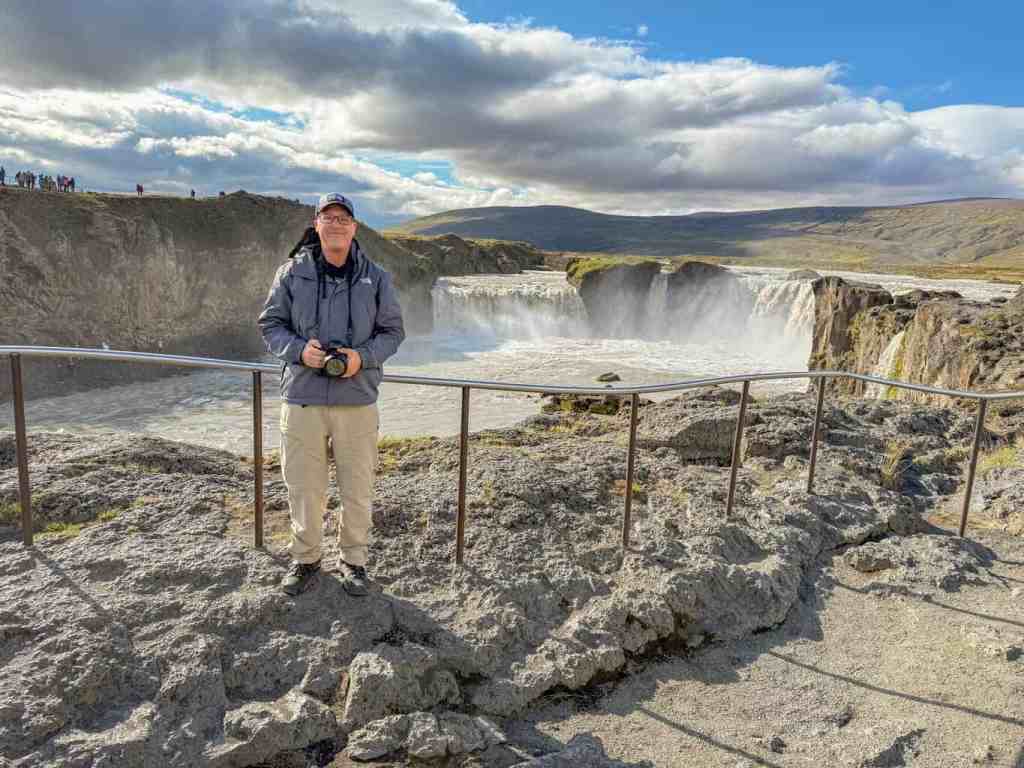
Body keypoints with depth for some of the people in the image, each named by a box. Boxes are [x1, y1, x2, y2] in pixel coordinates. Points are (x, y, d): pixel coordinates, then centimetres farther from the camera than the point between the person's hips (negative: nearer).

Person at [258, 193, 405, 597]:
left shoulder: (375, 278, 4)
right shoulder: (292, 273, 2)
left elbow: (393, 331, 7)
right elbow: (269, 324, 7)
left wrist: (362, 356, -12)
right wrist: (299, 350, -13)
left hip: (357, 398, 0)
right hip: (302, 397, 0)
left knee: (357, 487, 8)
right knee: (303, 486, 9)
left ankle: (353, 560, 27)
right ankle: (305, 558, 30)